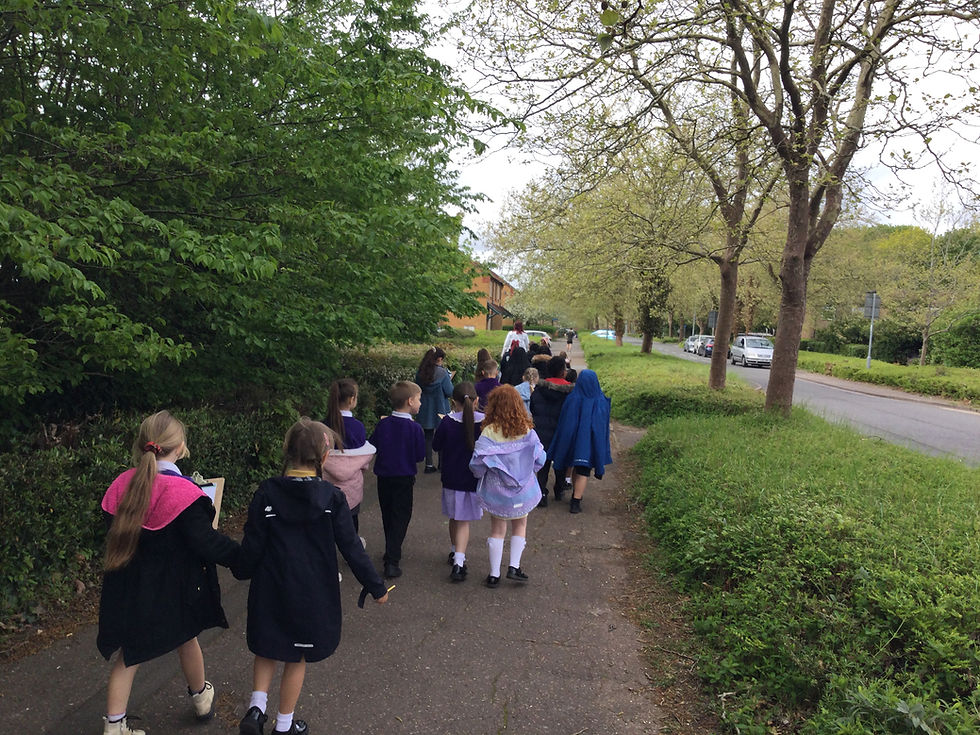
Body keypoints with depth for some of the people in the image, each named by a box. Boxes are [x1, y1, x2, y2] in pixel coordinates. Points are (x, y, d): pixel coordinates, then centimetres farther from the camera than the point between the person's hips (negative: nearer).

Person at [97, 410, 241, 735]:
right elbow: (206, 542, -24)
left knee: (129, 654, 16)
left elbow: (113, 529, 5)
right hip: (174, 587, -4)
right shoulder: (183, 492, -25)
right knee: (187, 639, 21)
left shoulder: (122, 484, -7)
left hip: (129, 586, 4)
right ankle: (201, 698, 44)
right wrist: (242, 555, -11)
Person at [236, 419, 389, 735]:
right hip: (312, 594, -1)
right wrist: (376, 587, -2)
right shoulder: (332, 498, -15)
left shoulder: (266, 493, -12)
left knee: (267, 648, 26)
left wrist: (242, 571, 15)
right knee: (297, 658, 18)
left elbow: (252, 545, -7)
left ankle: (257, 706, 10)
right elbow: (351, 548, -12)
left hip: (270, 590, 1)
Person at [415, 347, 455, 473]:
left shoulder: (419, 372, -3)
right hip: (440, 410, -4)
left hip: (425, 410, 4)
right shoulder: (442, 373, -18)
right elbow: (450, 392, -14)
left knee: (428, 437, 12)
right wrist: (449, 379, 2)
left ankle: (429, 464, 15)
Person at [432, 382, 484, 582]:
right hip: (475, 477, 0)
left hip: (452, 477, 0)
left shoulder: (447, 422, -15)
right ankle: (459, 561, -8)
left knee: (454, 517, 20)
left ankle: (455, 552, 37)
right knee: (464, 520, 6)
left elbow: (436, 447, -3)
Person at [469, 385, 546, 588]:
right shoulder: (527, 432, -13)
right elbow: (539, 460, -5)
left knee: (497, 530, 15)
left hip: (496, 490, -1)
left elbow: (477, 464, -18)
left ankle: (494, 574, 20)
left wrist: (481, 474, 4)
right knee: (520, 525, 22)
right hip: (522, 489, 1)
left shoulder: (489, 433, -18)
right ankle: (514, 566, 15)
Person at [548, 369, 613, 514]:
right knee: (583, 471, 4)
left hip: (574, 437, 2)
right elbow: (604, 426, -2)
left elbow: (563, 422, -5)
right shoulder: (601, 401, -11)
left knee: (576, 467, 20)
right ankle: (576, 502, -2)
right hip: (591, 441, -1)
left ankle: (576, 496, 33)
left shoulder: (572, 399, -12)